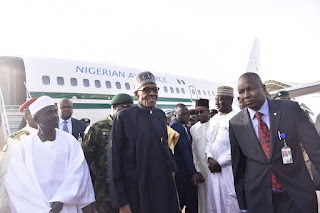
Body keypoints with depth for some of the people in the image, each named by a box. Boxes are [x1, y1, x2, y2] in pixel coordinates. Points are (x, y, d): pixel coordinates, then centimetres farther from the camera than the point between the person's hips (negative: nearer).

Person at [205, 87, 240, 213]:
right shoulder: (214, 119, 13)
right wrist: (210, 158, -1)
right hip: (213, 169, 7)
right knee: (213, 203, 14)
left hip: (228, 169, -7)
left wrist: (219, 163, -13)